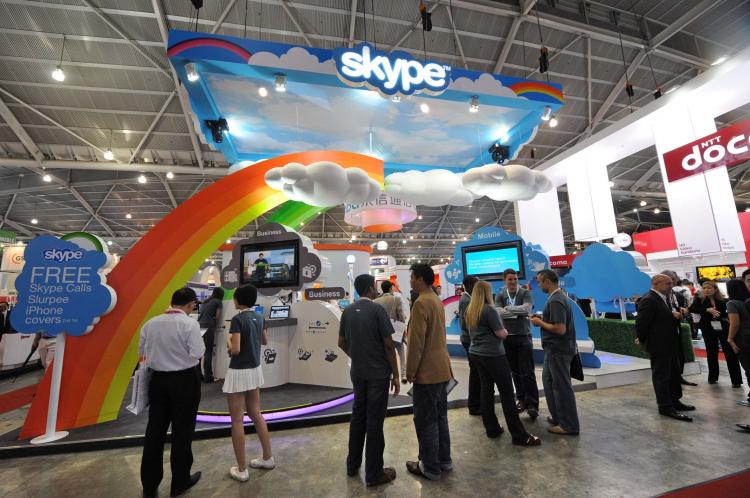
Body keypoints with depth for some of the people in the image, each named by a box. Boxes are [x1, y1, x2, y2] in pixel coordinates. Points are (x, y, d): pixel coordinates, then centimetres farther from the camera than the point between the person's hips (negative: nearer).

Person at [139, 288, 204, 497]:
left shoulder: (151, 323, 0)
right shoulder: (190, 324, -19)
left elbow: (142, 351, 10)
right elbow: (197, 354, -19)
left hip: (157, 378, 5)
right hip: (185, 380, -5)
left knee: (155, 429, 17)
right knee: (182, 430, 10)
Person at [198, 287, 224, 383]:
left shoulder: (205, 302, 23)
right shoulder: (218, 302, 3)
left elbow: (201, 314, 22)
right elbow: (217, 317, -2)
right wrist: (217, 326, 12)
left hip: (199, 327, 7)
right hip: (208, 328, -7)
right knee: (208, 352, -2)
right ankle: (208, 377, 2)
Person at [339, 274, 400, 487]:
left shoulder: (347, 311, 2)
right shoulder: (377, 309, -16)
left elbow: (342, 343, 9)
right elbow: (388, 345, -15)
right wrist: (395, 375, -7)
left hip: (357, 373, 6)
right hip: (378, 373, -6)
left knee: (358, 416, 19)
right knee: (374, 420, 5)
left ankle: (352, 464, 33)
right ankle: (374, 473, 19)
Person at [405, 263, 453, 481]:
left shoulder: (421, 303, -20)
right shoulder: (437, 300, 9)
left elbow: (416, 341, -21)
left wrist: (410, 371, -13)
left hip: (427, 373, -9)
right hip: (442, 369, 9)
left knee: (426, 421, 7)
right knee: (440, 417, 21)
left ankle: (430, 467, 21)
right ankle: (444, 460, 34)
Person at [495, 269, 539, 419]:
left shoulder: (526, 293, -2)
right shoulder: (500, 296, 3)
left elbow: (526, 309, -19)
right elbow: (499, 313, -11)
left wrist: (508, 308, -12)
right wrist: (518, 311, -14)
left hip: (523, 337, -2)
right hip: (507, 338, 3)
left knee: (527, 372, -2)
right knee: (515, 372, 11)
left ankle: (532, 404, 6)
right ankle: (522, 400, 24)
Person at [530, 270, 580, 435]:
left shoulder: (556, 301, -22)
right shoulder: (559, 297, 10)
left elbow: (560, 329, -27)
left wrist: (540, 323, -15)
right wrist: (543, 319, 7)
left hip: (558, 350, -10)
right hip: (555, 349, 10)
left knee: (562, 387, 4)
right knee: (549, 381, 20)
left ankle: (569, 425, 19)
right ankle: (558, 417, 33)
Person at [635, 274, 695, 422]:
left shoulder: (666, 298, 9)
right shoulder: (648, 300, -23)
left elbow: (668, 316, 19)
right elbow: (641, 322, -22)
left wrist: (676, 314, -1)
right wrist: (642, 340, -10)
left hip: (671, 344, 10)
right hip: (659, 345, -10)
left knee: (674, 373, 22)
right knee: (661, 376, 2)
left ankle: (675, 401, 37)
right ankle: (666, 407, 13)